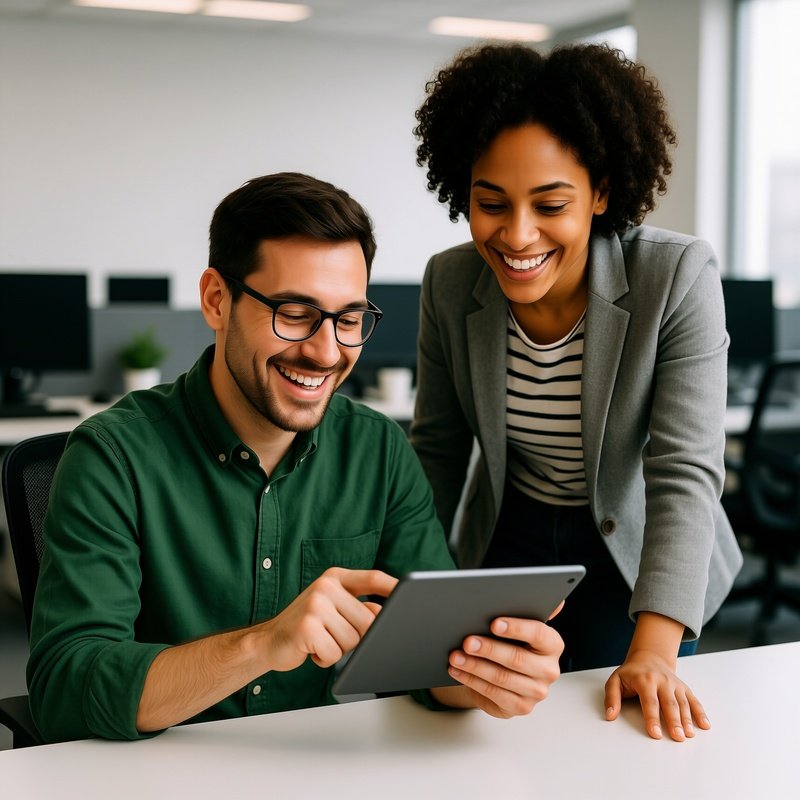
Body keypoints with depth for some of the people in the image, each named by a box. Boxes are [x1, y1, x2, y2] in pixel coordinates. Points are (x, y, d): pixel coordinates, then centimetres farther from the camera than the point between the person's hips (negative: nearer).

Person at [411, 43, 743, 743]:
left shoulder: (679, 278, -24)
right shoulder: (449, 284, -14)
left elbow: (685, 473, -27)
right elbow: (437, 450, 0)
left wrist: (653, 649, -37)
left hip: (632, 555, -2)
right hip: (508, 544, 3)